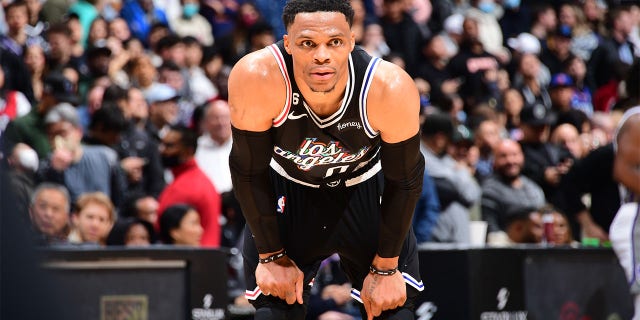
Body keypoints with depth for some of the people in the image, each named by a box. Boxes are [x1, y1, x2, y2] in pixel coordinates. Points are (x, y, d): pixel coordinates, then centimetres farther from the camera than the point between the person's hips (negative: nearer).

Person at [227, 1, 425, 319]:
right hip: (286, 188, 0)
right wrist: (272, 256, -13)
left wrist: (385, 268, -11)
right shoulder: (255, 78, -35)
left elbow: (404, 180, -17)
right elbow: (248, 171, -19)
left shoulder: (391, 88, -34)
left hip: (364, 188, 0)